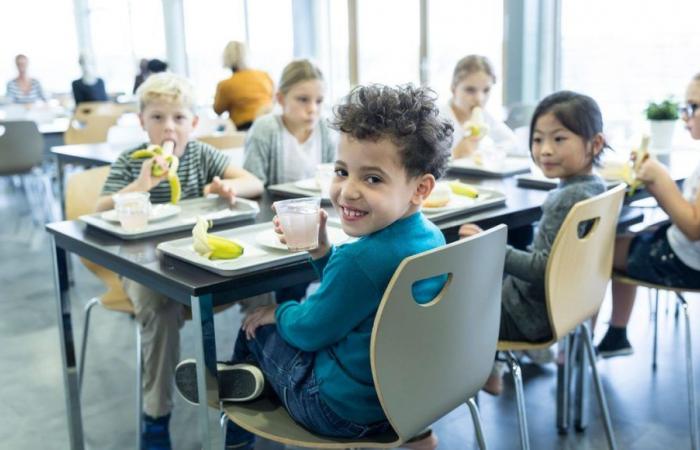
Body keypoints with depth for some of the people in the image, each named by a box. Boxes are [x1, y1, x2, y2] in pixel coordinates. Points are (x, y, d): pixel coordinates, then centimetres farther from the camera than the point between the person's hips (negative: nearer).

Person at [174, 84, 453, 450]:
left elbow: (310, 331, -16)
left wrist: (277, 312, 4)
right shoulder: (430, 237, -5)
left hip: (342, 408, -7)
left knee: (257, 326, 12)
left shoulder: (363, 259, -32)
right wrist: (320, 250, -4)